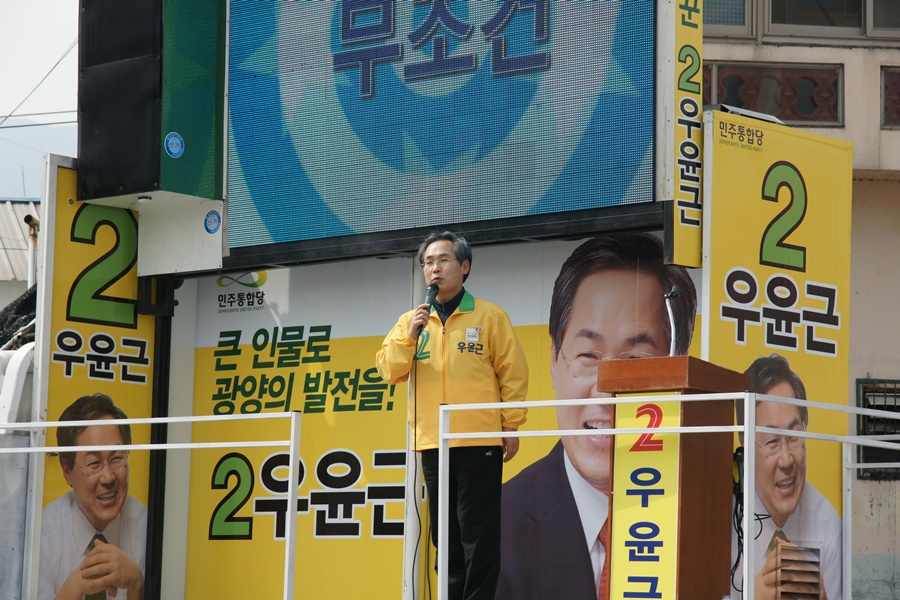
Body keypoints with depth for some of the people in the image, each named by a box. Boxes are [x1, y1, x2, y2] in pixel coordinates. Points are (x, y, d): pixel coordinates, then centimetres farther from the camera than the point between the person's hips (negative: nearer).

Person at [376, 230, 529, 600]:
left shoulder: (489, 316, 2)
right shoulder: (411, 321, 14)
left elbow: (513, 375, 0)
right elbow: (389, 371, 5)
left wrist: (511, 427, -5)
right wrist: (409, 335, -9)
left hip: (478, 441, -4)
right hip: (432, 442, 4)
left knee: (478, 532, -5)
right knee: (446, 534, 8)